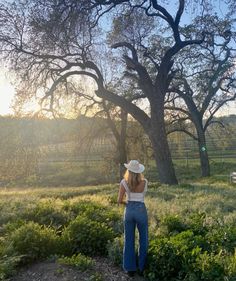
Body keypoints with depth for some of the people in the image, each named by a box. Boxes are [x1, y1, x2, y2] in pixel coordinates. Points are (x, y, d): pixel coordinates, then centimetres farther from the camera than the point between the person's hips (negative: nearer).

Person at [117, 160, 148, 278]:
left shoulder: (124, 182, -9)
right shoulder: (144, 182, -9)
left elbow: (119, 200, -9)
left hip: (129, 211, 1)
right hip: (141, 211, -1)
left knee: (129, 240, 14)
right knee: (143, 240, 16)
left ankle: (130, 269, 22)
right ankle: (141, 268, 23)